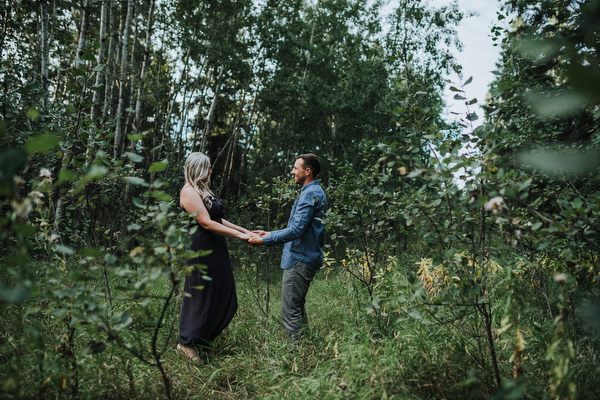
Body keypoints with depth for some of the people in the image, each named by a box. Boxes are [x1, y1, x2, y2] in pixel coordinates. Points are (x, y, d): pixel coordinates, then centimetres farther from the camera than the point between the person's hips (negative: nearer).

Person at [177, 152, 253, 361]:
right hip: (200, 250, -10)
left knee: (222, 295, 12)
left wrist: (245, 230, 13)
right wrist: (238, 235, -17)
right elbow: (206, 223, -20)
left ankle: (205, 338, 25)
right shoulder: (189, 192, -14)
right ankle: (186, 341, 15)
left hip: (214, 250, 10)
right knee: (200, 295, -1)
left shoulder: (202, 190, 17)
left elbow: (218, 219, 18)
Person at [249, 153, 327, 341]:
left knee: (290, 310, -7)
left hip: (300, 260, -11)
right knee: (297, 308, 19)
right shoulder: (315, 192, 18)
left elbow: (296, 230, -24)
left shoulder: (310, 194, -15)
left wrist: (264, 241, -19)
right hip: (304, 258, 11)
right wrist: (269, 233, 20)